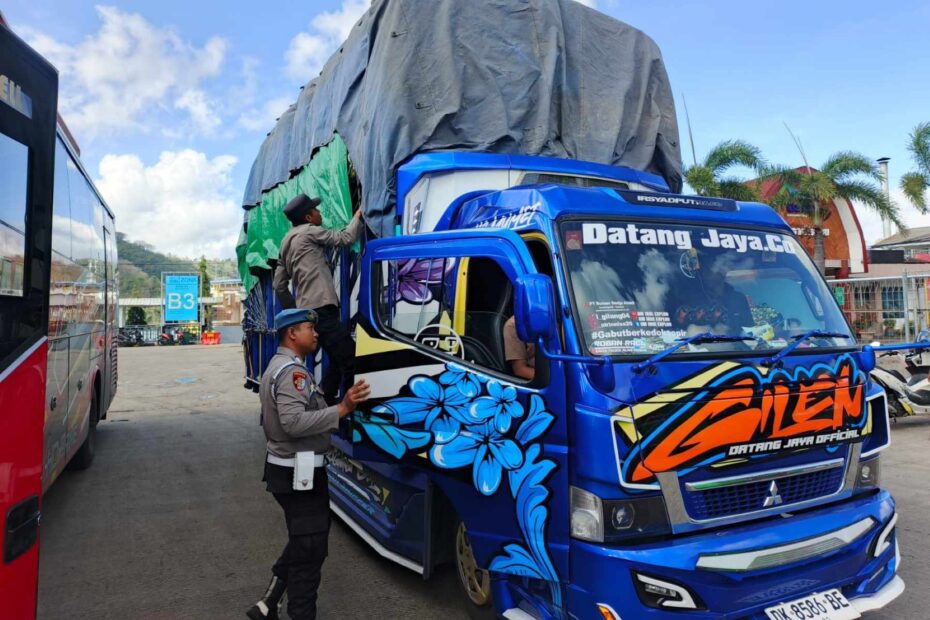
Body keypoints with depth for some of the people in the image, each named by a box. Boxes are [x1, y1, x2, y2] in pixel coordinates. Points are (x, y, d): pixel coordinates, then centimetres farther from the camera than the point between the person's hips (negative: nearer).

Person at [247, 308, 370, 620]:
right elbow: (294, 422, -31)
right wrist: (342, 409, -34)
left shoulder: (276, 365, 16)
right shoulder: (293, 371, -20)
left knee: (301, 543, 21)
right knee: (310, 548, -1)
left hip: (287, 468, 11)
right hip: (298, 473, -11)